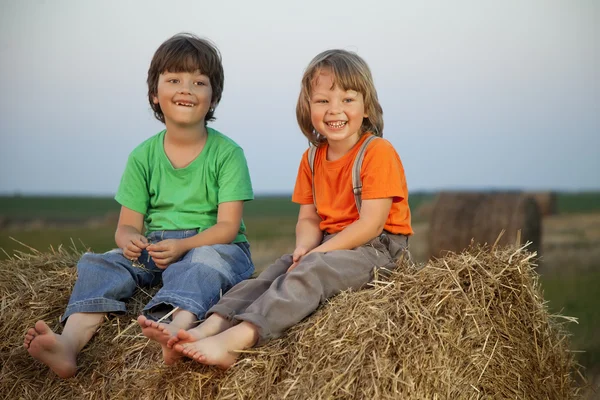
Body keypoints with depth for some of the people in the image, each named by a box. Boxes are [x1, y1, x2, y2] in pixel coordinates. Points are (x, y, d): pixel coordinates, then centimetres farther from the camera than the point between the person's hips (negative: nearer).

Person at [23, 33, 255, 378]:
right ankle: (71, 341, -44)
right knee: (100, 263, -19)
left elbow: (227, 226, -11)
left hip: (212, 245, -4)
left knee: (207, 260, -38)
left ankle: (178, 328, -68)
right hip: (154, 248, 4)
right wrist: (130, 240, -22)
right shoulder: (143, 157, 6)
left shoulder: (227, 153, -4)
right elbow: (128, 224, 4)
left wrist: (182, 246, -28)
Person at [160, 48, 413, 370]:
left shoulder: (378, 152, -12)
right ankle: (210, 327, -30)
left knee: (309, 273, -30)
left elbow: (370, 225, -18)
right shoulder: (312, 159, 11)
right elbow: (308, 218, 10)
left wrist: (317, 253, -18)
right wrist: (305, 247, -14)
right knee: (274, 272, -14)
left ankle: (235, 341, -45)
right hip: (330, 244, 8)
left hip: (378, 248, -7)